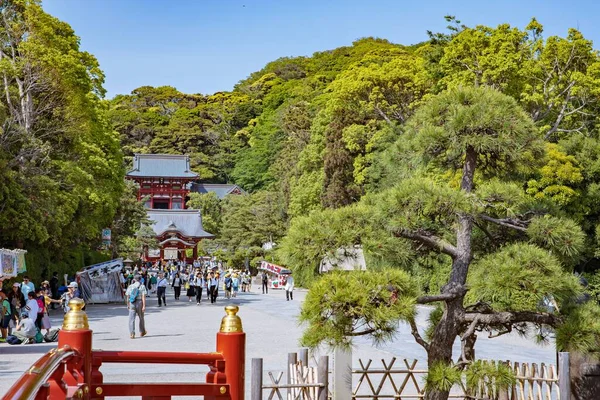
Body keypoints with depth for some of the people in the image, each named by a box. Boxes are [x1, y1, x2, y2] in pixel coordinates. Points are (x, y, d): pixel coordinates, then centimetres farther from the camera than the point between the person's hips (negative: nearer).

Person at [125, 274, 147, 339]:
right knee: (141, 318, 18)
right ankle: (142, 332, 33)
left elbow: (127, 297, 5)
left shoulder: (130, 286, 4)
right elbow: (143, 297, -11)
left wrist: (128, 305, 17)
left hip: (132, 304, 1)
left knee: (131, 319, -1)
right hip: (139, 303, -1)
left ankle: (132, 334, -14)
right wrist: (144, 306, -12)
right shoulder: (142, 286, -3)